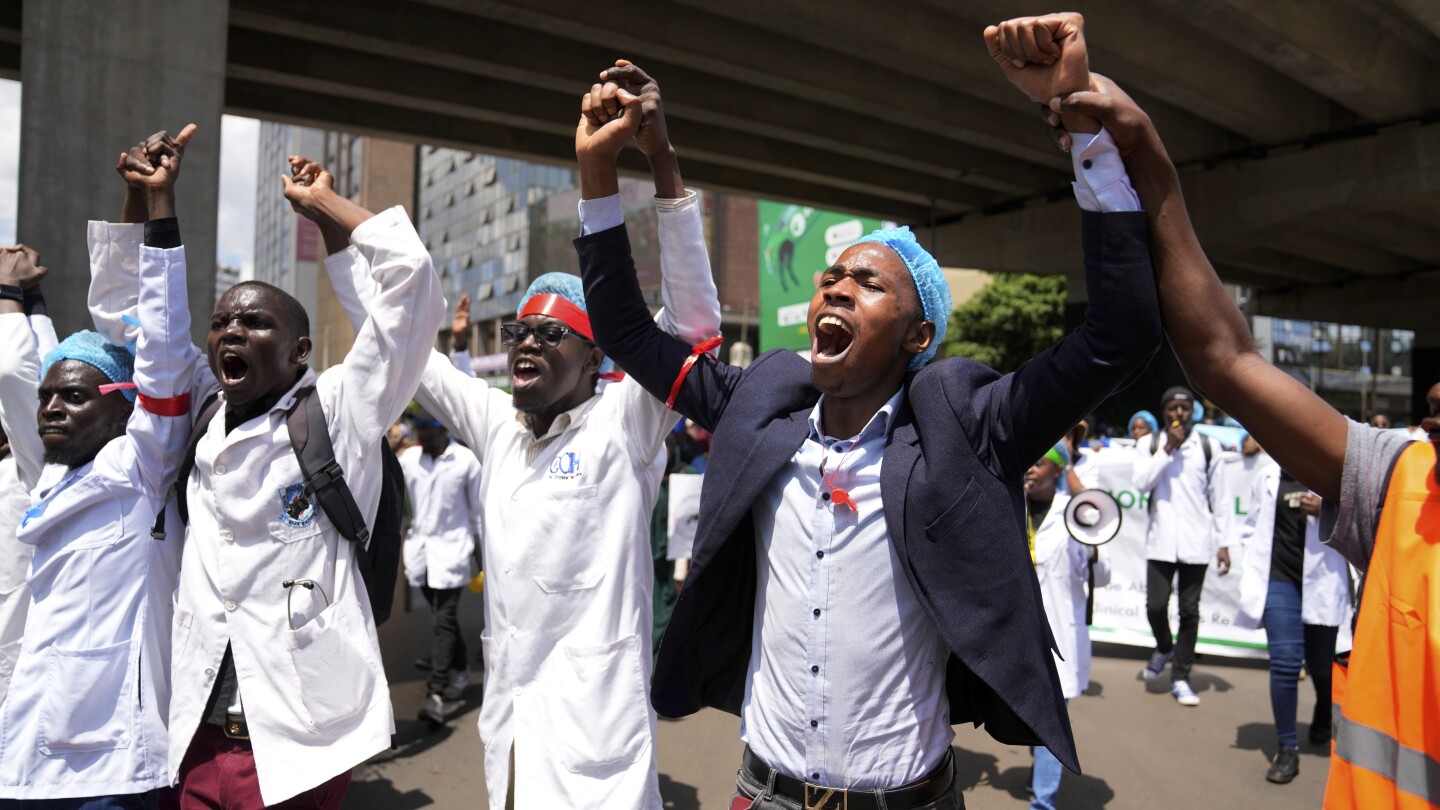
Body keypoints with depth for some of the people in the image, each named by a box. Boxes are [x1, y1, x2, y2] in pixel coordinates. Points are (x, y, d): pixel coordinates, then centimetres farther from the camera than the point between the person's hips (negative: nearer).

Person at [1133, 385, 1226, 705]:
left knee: (1190, 610, 4)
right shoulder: (1149, 445, 5)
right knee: (1155, 605, -5)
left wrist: (1224, 543, 3)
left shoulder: (1208, 448, 4)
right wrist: (1168, 448, -12)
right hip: (1160, 539, 0)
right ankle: (1164, 647, 28)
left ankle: (1180, 677, 16)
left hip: (1196, 541, 0)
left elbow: (1218, 499, 6)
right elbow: (1142, 483, -10)